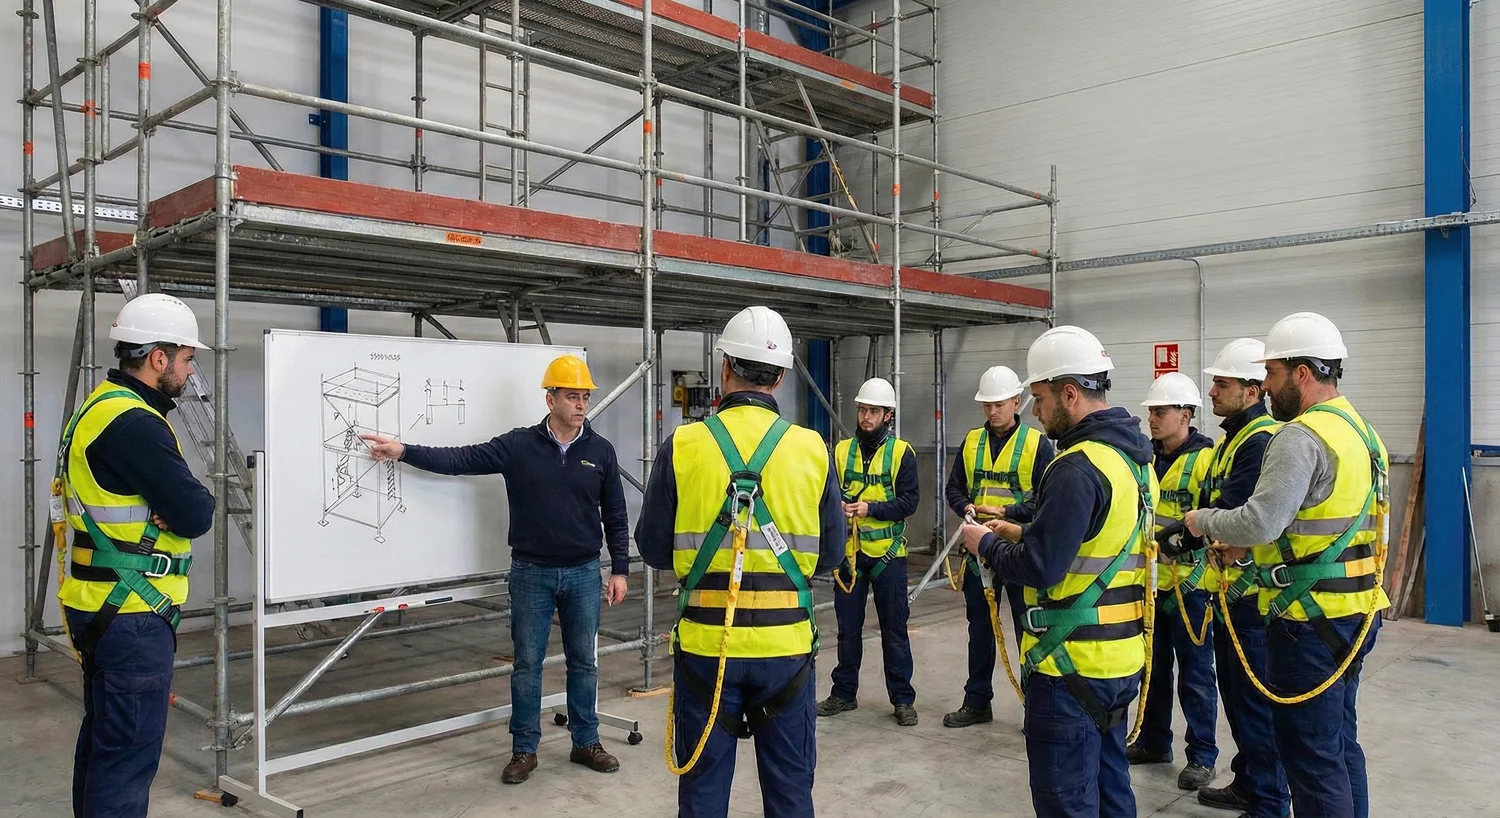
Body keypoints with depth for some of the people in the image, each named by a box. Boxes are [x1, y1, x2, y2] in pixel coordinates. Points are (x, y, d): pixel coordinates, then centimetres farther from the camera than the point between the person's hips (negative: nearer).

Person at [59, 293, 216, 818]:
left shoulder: (99, 409, 12)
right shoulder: (135, 425, -21)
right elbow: (194, 516, -22)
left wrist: (177, 499, -3)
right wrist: (199, 498, -1)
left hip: (100, 607, 11)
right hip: (133, 616, -11)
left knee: (102, 737, 21)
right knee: (130, 753, -3)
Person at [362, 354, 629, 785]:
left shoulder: (600, 451, -1)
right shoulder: (518, 446, -5)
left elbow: (615, 515, 4)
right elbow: (461, 459, -9)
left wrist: (620, 569, 2)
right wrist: (404, 451, -18)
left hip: (583, 573, 1)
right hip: (531, 573, -1)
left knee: (584, 661, 10)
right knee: (527, 663, 8)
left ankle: (586, 743, 25)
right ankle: (524, 750, 21)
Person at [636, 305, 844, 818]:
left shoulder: (682, 446, -9)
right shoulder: (812, 450, -6)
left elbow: (654, 549, -2)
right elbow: (829, 556, 1)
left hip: (705, 642, -1)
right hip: (786, 642, 1)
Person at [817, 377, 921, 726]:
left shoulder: (901, 452, -2)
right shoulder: (841, 451, 7)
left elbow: (910, 501, -9)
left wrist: (870, 508, -21)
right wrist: (838, 507, -17)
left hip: (887, 552, -3)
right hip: (849, 551, 3)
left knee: (894, 628, 5)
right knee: (848, 627, 12)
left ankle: (902, 699, 16)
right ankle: (844, 693, 25)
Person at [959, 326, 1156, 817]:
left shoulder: (1078, 467, -22)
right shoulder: (1134, 457, 9)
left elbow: (1039, 568, -24)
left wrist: (985, 544, -7)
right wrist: (1021, 533, 12)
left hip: (1072, 664, -10)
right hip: (1121, 657, 10)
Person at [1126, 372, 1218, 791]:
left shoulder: (1206, 459, -13)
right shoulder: (1147, 458, 9)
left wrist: (1178, 530, -28)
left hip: (1190, 583, -7)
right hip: (1150, 580, 7)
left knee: (1195, 673, 4)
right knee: (1153, 666, 17)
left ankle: (1202, 756, 17)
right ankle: (1153, 741, 31)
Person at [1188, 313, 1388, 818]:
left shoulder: (1302, 436, -18)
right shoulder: (1359, 431, 13)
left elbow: (1260, 521, -27)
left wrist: (1204, 521, -9)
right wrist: (1248, 545, 11)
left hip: (1311, 618, -10)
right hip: (1355, 612, 10)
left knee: (1310, 754, -1)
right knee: (1340, 742, 20)